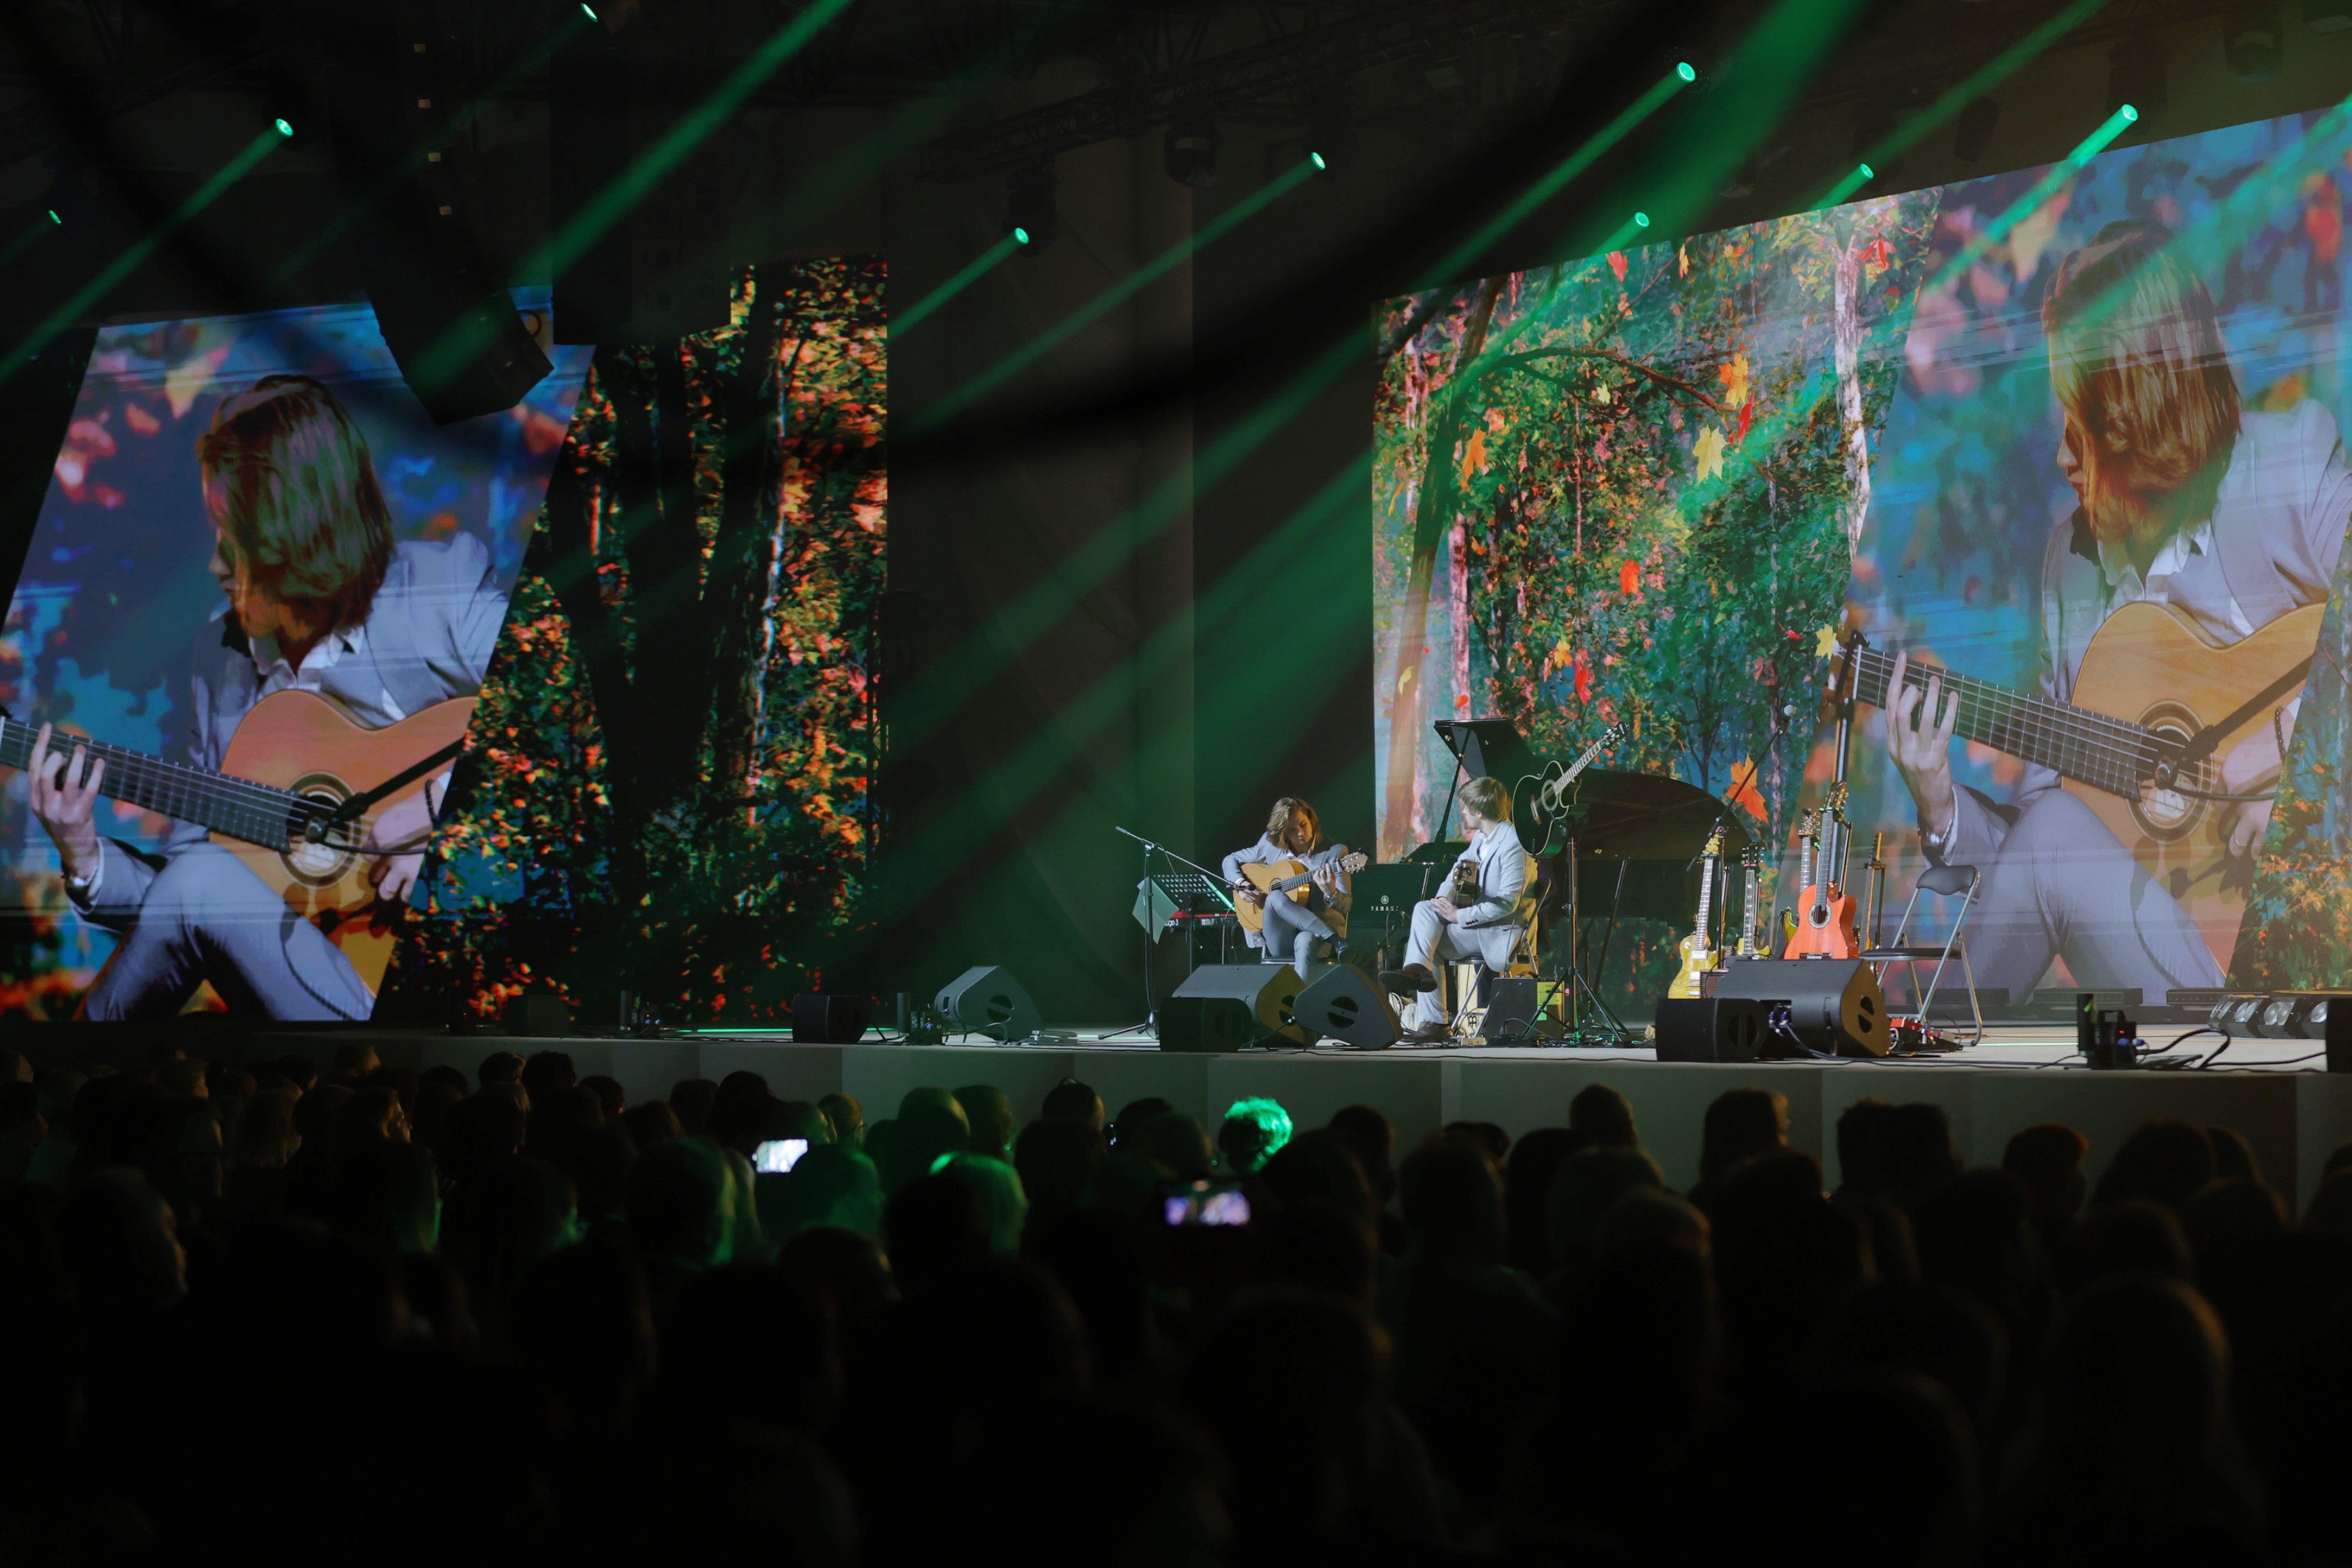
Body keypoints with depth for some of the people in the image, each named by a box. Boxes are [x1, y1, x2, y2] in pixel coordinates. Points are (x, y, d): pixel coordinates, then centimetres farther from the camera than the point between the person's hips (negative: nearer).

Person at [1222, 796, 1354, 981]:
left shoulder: (1335, 852, -2)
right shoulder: (1270, 845, 7)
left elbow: (1346, 905, -5)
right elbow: (1230, 860, 20)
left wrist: (1331, 894, -29)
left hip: (1317, 933, -3)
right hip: (1281, 940, 3)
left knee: (1305, 941, -40)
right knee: (1275, 898, -29)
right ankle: (1338, 943, -32)